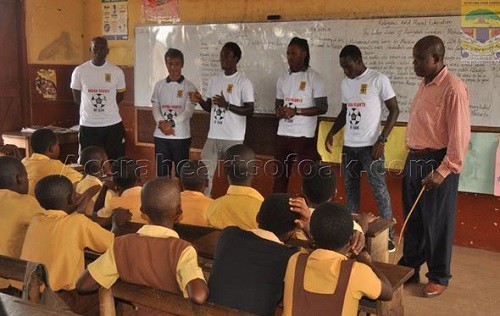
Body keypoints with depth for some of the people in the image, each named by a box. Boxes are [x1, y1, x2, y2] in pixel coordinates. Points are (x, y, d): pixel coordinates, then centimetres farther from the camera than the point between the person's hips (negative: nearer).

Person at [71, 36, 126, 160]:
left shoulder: (117, 71, -2)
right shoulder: (79, 71, -3)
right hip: (88, 125, 0)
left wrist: (104, 106, 6)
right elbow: (77, 99, 7)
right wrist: (91, 108, 8)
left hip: (113, 124, 1)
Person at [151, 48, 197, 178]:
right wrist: (162, 123, -13)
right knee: (161, 172, 7)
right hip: (161, 135, 3)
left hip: (181, 136, -3)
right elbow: (155, 107, 5)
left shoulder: (189, 86, -1)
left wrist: (171, 123, -17)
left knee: (181, 172, 3)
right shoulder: (159, 85, 9)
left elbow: (188, 111, -8)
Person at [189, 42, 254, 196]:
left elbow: (250, 111, -10)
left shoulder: (244, 82, -7)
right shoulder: (214, 80, 12)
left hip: (234, 138, -6)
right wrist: (200, 101, -4)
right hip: (213, 136, 6)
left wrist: (227, 105, -21)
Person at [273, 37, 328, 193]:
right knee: (280, 176, 11)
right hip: (283, 134, 6)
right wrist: (280, 112, -6)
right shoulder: (282, 78, 11)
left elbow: (322, 108, -9)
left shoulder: (314, 77, -6)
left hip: (304, 135, -6)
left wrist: (296, 111, -17)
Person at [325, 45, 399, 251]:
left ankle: (388, 235, 7)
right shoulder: (345, 83, 10)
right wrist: (332, 133, 7)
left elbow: (394, 110, -8)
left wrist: (381, 140, -14)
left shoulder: (379, 80, -9)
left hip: (370, 146, -6)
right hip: (348, 146, 6)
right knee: (351, 188, 12)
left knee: (379, 190, -3)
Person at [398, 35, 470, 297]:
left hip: (437, 163, -8)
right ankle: (409, 268, 30)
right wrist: (412, 158, 16)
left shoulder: (453, 88, -15)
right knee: (413, 219, 16)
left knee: (437, 222, 4)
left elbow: (460, 134, -18)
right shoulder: (424, 85, 12)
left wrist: (443, 170, -19)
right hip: (415, 160, 8)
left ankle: (439, 277, 20)